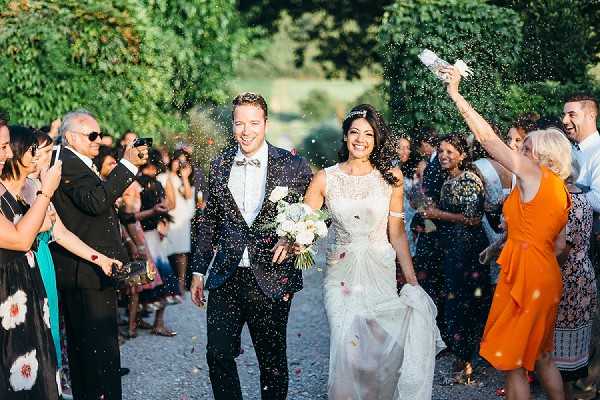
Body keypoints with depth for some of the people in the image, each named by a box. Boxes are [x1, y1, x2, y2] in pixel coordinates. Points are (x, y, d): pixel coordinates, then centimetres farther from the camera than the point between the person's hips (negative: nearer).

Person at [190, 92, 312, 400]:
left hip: (272, 280, -3)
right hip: (226, 279, 3)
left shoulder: (293, 166, -4)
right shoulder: (219, 166, 6)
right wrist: (199, 270, 12)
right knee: (218, 354, 2)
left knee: (272, 361, 9)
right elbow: (209, 221, 13)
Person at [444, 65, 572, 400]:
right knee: (541, 356, 18)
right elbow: (559, 245, 14)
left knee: (513, 361, 0)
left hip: (526, 275, -9)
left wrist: (456, 94, -5)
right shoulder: (562, 191, 12)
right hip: (547, 276, 9)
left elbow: (488, 137, -10)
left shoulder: (534, 173, -9)